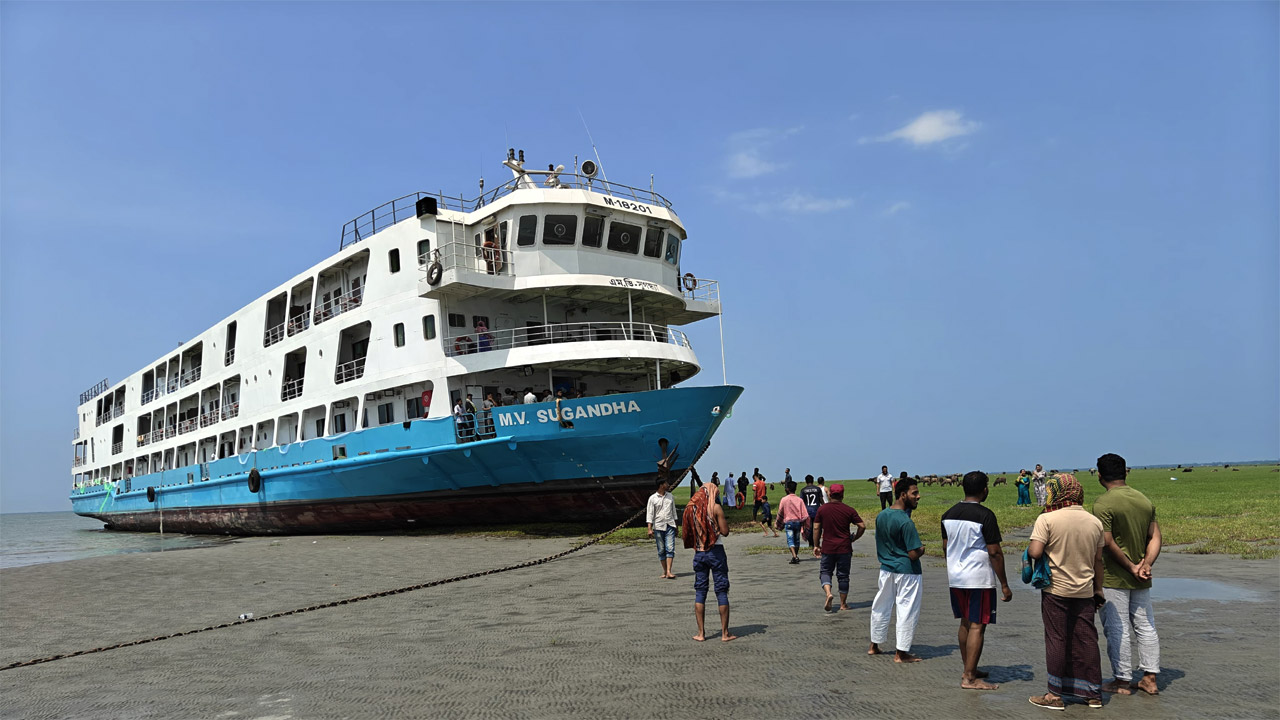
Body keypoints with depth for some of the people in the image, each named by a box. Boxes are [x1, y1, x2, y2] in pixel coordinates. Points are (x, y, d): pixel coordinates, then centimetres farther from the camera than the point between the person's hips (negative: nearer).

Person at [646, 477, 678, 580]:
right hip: (658, 526, -2)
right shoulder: (652, 498, -1)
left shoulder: (670, 496, 10)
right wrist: (649, 528, -10)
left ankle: (669, 572, -15)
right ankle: (664, 571, 14)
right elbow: (649, 514, -2)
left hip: (670, 526, 2)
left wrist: (676, 525, 19)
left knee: (670, 548, -10)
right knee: (661, 550, 3)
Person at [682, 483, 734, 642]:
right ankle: (725, 633, 6)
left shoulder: (690, 508, 4)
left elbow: (688, 532, 8)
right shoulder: (715, 507, -9)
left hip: (699, 553, 4)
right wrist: (722, 519, 5)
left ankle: (701, 633, 9)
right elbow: (725, 531, -9)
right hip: (716, 551, -4)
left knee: (700, 591, 9)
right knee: (721, 591, 4)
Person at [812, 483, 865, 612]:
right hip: (844, 548, 0)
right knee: (843, 575, 11)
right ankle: (843, 604, 17)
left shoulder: (822, 509, -2)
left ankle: (828, 593, -12)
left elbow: (816, 528, -1)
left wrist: (816, 546, 7)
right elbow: (862, 526, -6)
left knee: (825, 572, 14)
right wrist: (853, 539, 8)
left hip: (827, 548, 0)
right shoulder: (849, 510, -4)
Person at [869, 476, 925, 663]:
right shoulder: (906, 522, -22)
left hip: (886, 569, 7)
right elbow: (913, 554, -20)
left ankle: (874, 646, 29)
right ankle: (901, 653, 10)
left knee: (881, 607, 17)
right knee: (907, 611, 4)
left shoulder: (881, 516, 3)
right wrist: (921, 549, -3)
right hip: (906, 572, -7)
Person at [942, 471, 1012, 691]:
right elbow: (994, 553, -15)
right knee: (977, 626, -1)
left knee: (965, 623, 17)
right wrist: (1004, 585, -8)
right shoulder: (985, 515, -16)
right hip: (979, 579, -7)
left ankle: (969, 670, 27)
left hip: (955, 577, 7)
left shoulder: (949, 514, 5)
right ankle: (970, 678, 1)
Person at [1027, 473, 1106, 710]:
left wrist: (1030, 546, 3)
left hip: (1055, 589, -4)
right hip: (1084, 591, 4)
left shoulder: (1047, 519, -14)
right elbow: (1098, 561, 9)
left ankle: (1055, 695, 10)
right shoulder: (1094, 522, 3)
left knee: (1056, 640, 4)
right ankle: (1093, 693, 20)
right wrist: (1098, 590, 18)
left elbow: (1035, 552, -19)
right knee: (1086, 640, 11)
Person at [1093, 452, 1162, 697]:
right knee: (1146, 626, 14)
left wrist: (1131, 567, -11)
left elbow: (1108, 542, -20)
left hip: (1114, 578, -6)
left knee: (1117, 630, 2)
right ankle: (1150, 679, 20)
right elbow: (1155, 537, 2)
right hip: (1141, 580, 6)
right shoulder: (1145, 500, 6)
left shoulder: (1103, 503, -16)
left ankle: (1122, 681, 10)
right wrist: (1146, 564, -7)